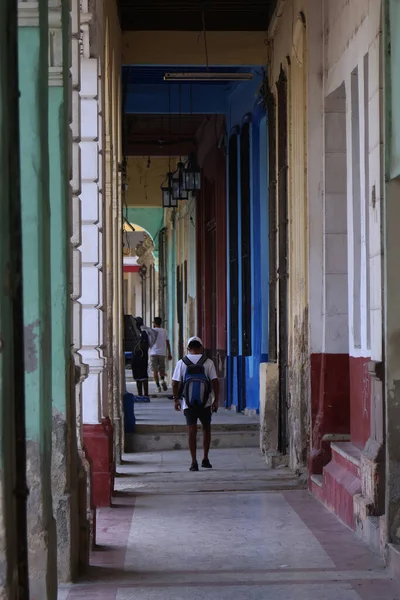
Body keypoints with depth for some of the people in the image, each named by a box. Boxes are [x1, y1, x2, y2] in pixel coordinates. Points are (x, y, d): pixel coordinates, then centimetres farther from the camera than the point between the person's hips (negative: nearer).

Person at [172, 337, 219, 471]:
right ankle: (205, 459, 15)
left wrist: (176, 399, 7)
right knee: (206, 428, 16)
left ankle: (194, 462, -5)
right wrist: (215, 400, -1)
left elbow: (175, 383, -2)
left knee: (192, 431, 1)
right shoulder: (208, 362, -2)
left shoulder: (181, 363, 0)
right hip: (205, 402, 0)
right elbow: (215, 382, -6)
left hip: (188, 403, 0)